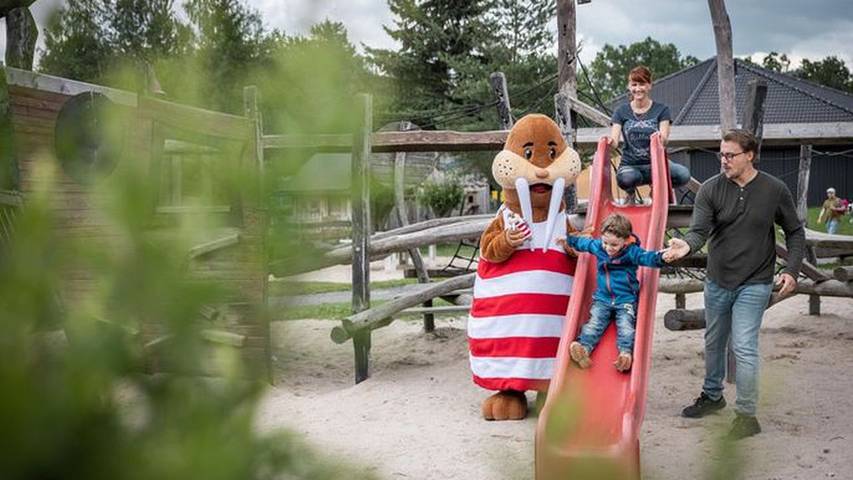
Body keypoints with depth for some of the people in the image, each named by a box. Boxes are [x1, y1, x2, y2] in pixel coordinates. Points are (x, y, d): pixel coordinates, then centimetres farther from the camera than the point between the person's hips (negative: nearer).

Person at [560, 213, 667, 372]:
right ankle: (584, 347, -32)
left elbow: (647, 257, -25)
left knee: (626, 326, -20)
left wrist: (661, 258, -45)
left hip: (626, 300, -3)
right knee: (595, 322, -15)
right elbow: (583, 243, 20)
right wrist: (567, 239, 28)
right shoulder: (597, 246, 1)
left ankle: (626, 353, -36)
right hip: (602, 299, 3)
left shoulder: (632, 252, -11)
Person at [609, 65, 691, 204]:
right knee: (625, 178, -39)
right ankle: (631, 193, -1)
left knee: (684, 174, -30)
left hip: (655, 163, 1)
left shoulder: (661, 110, 6)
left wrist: (659, 139, -34)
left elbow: (663, 139, -8)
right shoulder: (622, 112, 8)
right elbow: (614, 140, -3)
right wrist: (609, 142, -28)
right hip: (630, 166, -1)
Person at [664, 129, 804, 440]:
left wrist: (792, 269, -7)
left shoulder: (775, 190, -7)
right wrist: (687, 245, -41)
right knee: (713, 342, 18)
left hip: (754, 284, -3)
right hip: (717, 281, 3)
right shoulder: (711, 189, -7)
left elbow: (795, 232, 5)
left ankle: (747, 415, -1)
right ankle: (712, 395, 39)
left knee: (744, 347, -11)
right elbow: (700, 230, -18)